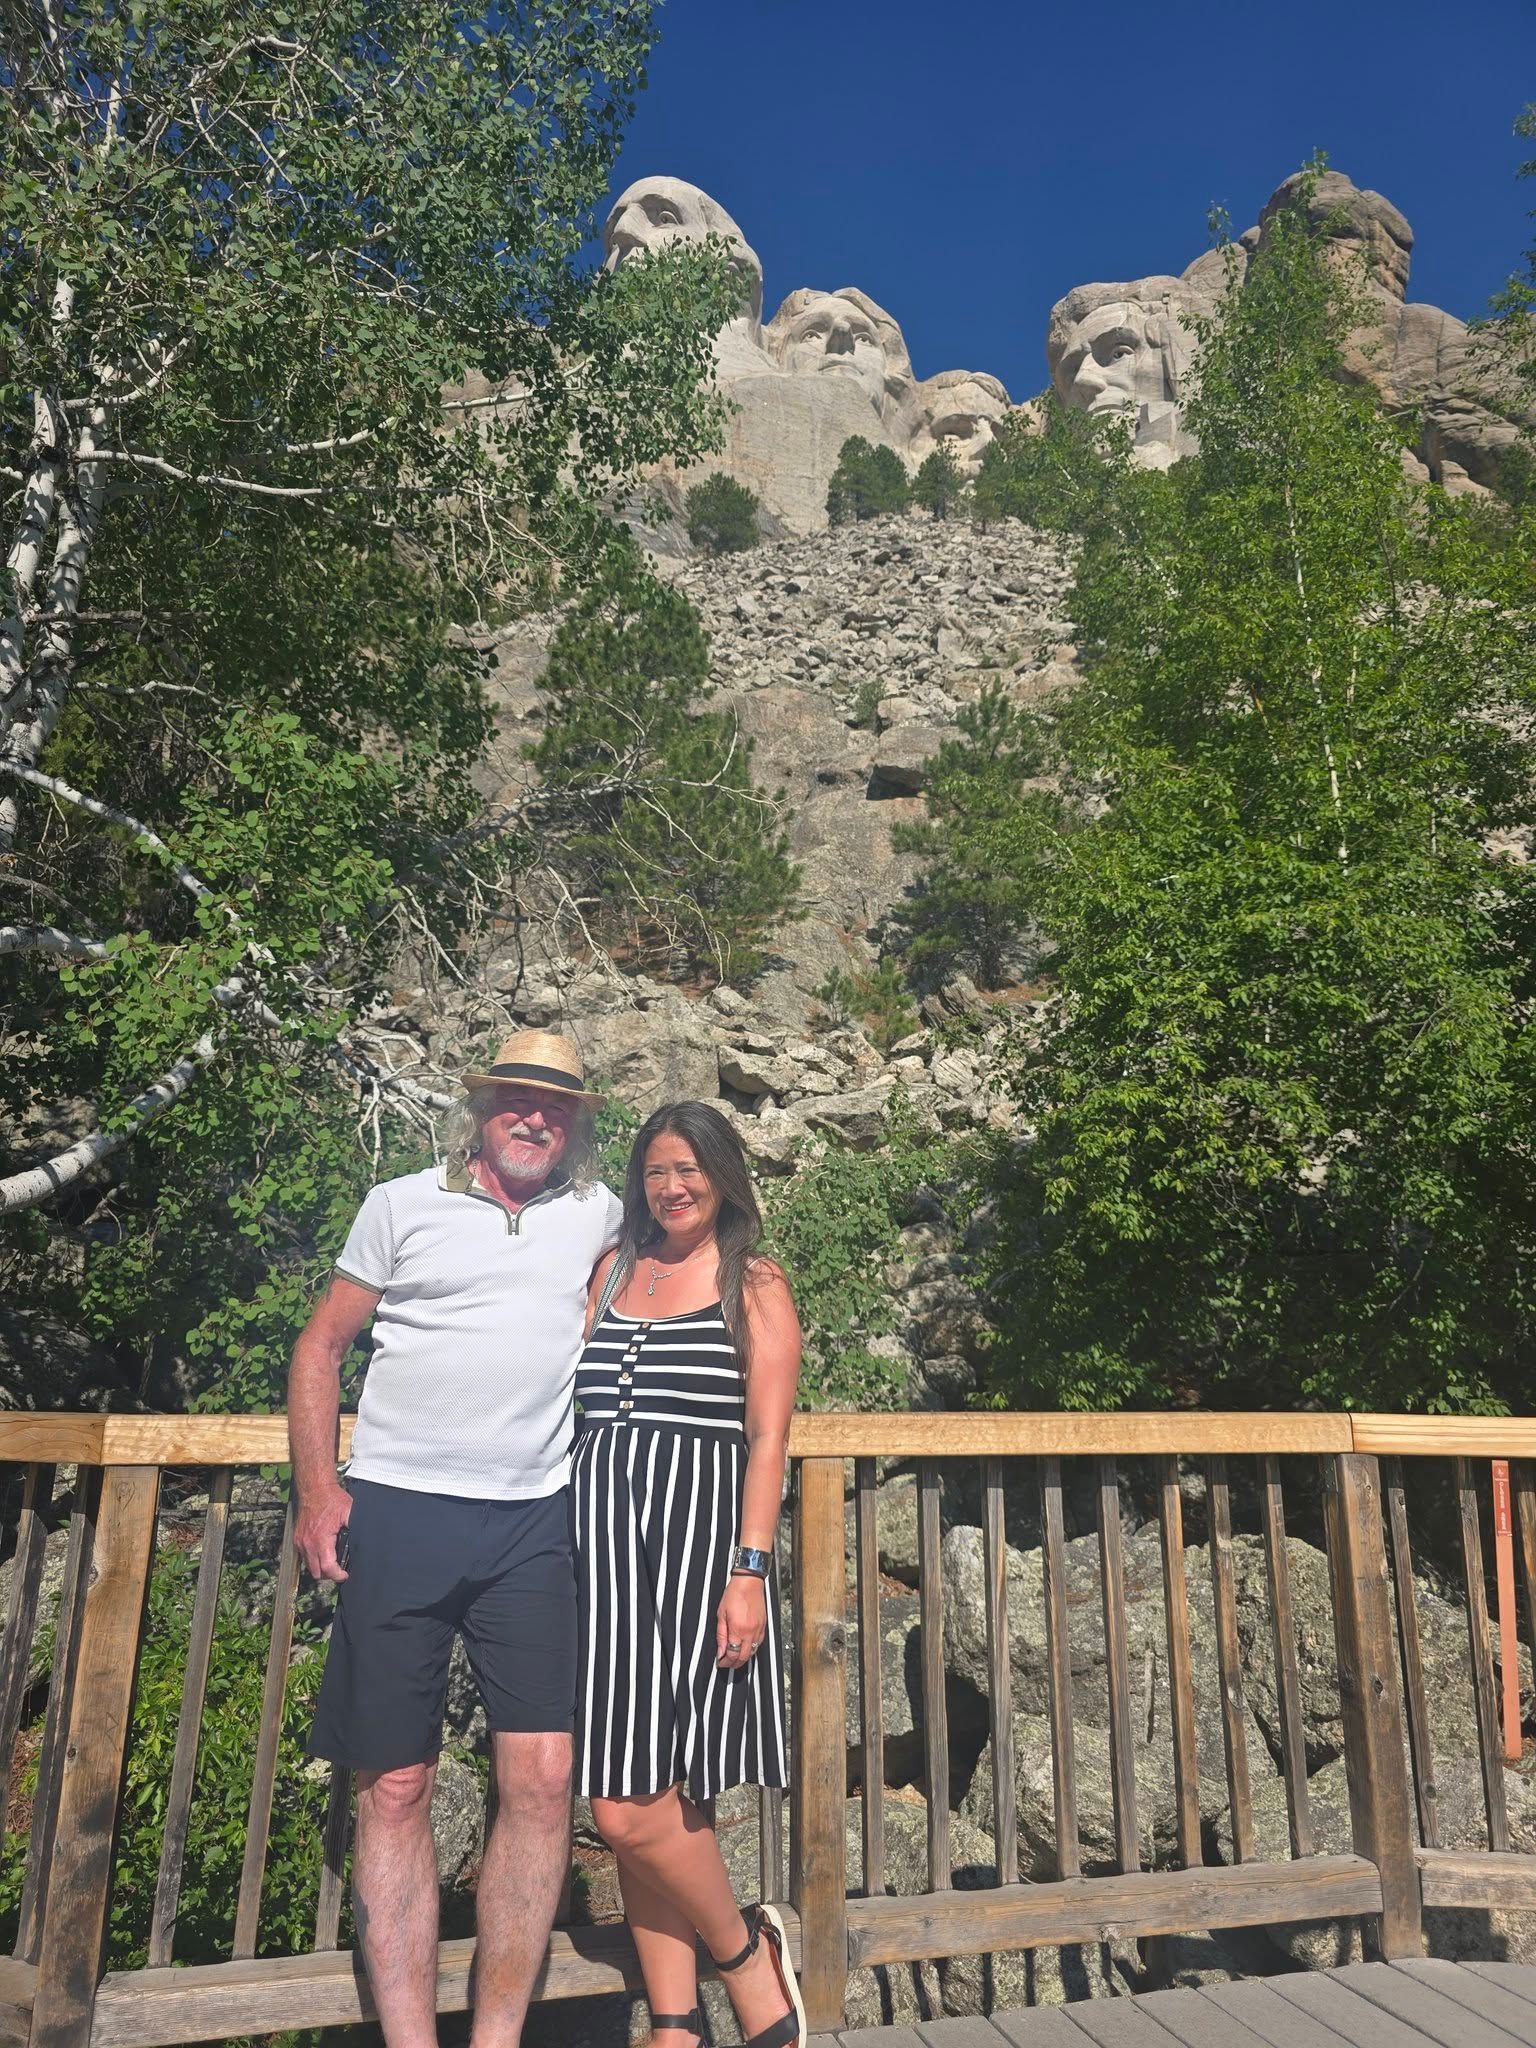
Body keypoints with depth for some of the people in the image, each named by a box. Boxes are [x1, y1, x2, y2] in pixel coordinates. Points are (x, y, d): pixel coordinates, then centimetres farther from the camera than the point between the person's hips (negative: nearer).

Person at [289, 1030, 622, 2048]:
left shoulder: (596, 1213, 8)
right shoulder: (402, 1205, 3)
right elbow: (322, 1345, 7)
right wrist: (317, 1489, -1)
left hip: (532, 1524, 2)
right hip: (396, 1511, -1)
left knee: (544, 1778, -3)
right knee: (395, 1789, 3)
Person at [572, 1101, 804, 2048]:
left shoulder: (755, 1285, 2)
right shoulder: (613, 1270, 15)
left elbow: (769, 1436, -4)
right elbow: (575, 1399, 15)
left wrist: (750, 1570, -12)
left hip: (699, 1539, -4)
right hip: (607, 1535, 5)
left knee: (633, 1804, -8)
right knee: (634, 1798, 7)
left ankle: (747, 1951, 18)